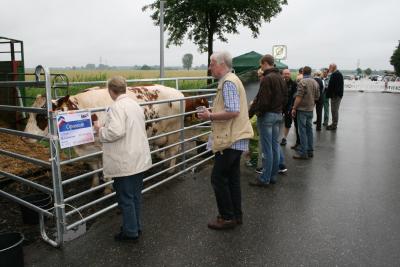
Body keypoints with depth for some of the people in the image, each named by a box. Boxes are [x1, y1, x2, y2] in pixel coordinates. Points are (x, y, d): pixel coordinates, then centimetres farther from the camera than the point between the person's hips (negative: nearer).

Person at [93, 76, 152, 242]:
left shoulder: (117, 107, -15)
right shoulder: (135, 104, 11)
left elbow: (116, 131, -27)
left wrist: (100, 130, -8)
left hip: (125, 162, -8)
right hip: (140, 159, 8)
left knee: (125, 197, 6)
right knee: (135, 195, 19)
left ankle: (130, 232, 18)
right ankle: (136, 226, 32)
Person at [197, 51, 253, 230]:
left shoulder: (228, 82, -15)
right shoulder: (232, 80, 18)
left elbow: (233, 111, -24)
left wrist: (210, 116, -15)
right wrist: (212, 113, 13)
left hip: (230, 140, -10)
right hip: (236, 138, 10)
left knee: (218, 178, -1)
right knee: (232, 178, 15)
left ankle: (227, 218, 10)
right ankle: (236, 215, 25)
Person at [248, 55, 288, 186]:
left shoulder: (267, 78, -17)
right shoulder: (280, 78, 12)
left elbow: (263, 101, -22)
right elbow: (285, 97, 16)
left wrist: (250, 112, -14)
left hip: (267, 115, -9)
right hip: (278, 115, 9)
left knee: (267, 148, -3)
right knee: (275, 146, 13)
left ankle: (265, 178, 6)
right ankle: (273, 175, 23)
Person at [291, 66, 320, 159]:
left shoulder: (302, 82, -14)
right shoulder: (315, 82, 9)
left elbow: (298, 97, -18)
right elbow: (317, 97, 14)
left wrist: (294, 108, -13)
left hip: (302, 109, -7)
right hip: (311, 109, 7)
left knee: (302, 131, -3)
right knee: (309, 130, 13)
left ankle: (303, 152, 0)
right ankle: (310, 151, 20)